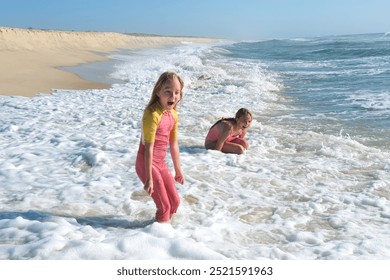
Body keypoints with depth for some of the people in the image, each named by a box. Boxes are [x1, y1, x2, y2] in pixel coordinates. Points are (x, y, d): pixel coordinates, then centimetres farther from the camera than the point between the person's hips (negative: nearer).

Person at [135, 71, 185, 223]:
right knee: (164, 206, 2)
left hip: (160, 163, 8)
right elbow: (148, 148, -23)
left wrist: (178, 170, 17)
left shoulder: (173, 114, 3)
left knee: (175, 201, 18)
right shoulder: (153, 114, -23)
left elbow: (173, 144, 11)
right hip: (147, 164, -8)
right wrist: (149, 178, -21)